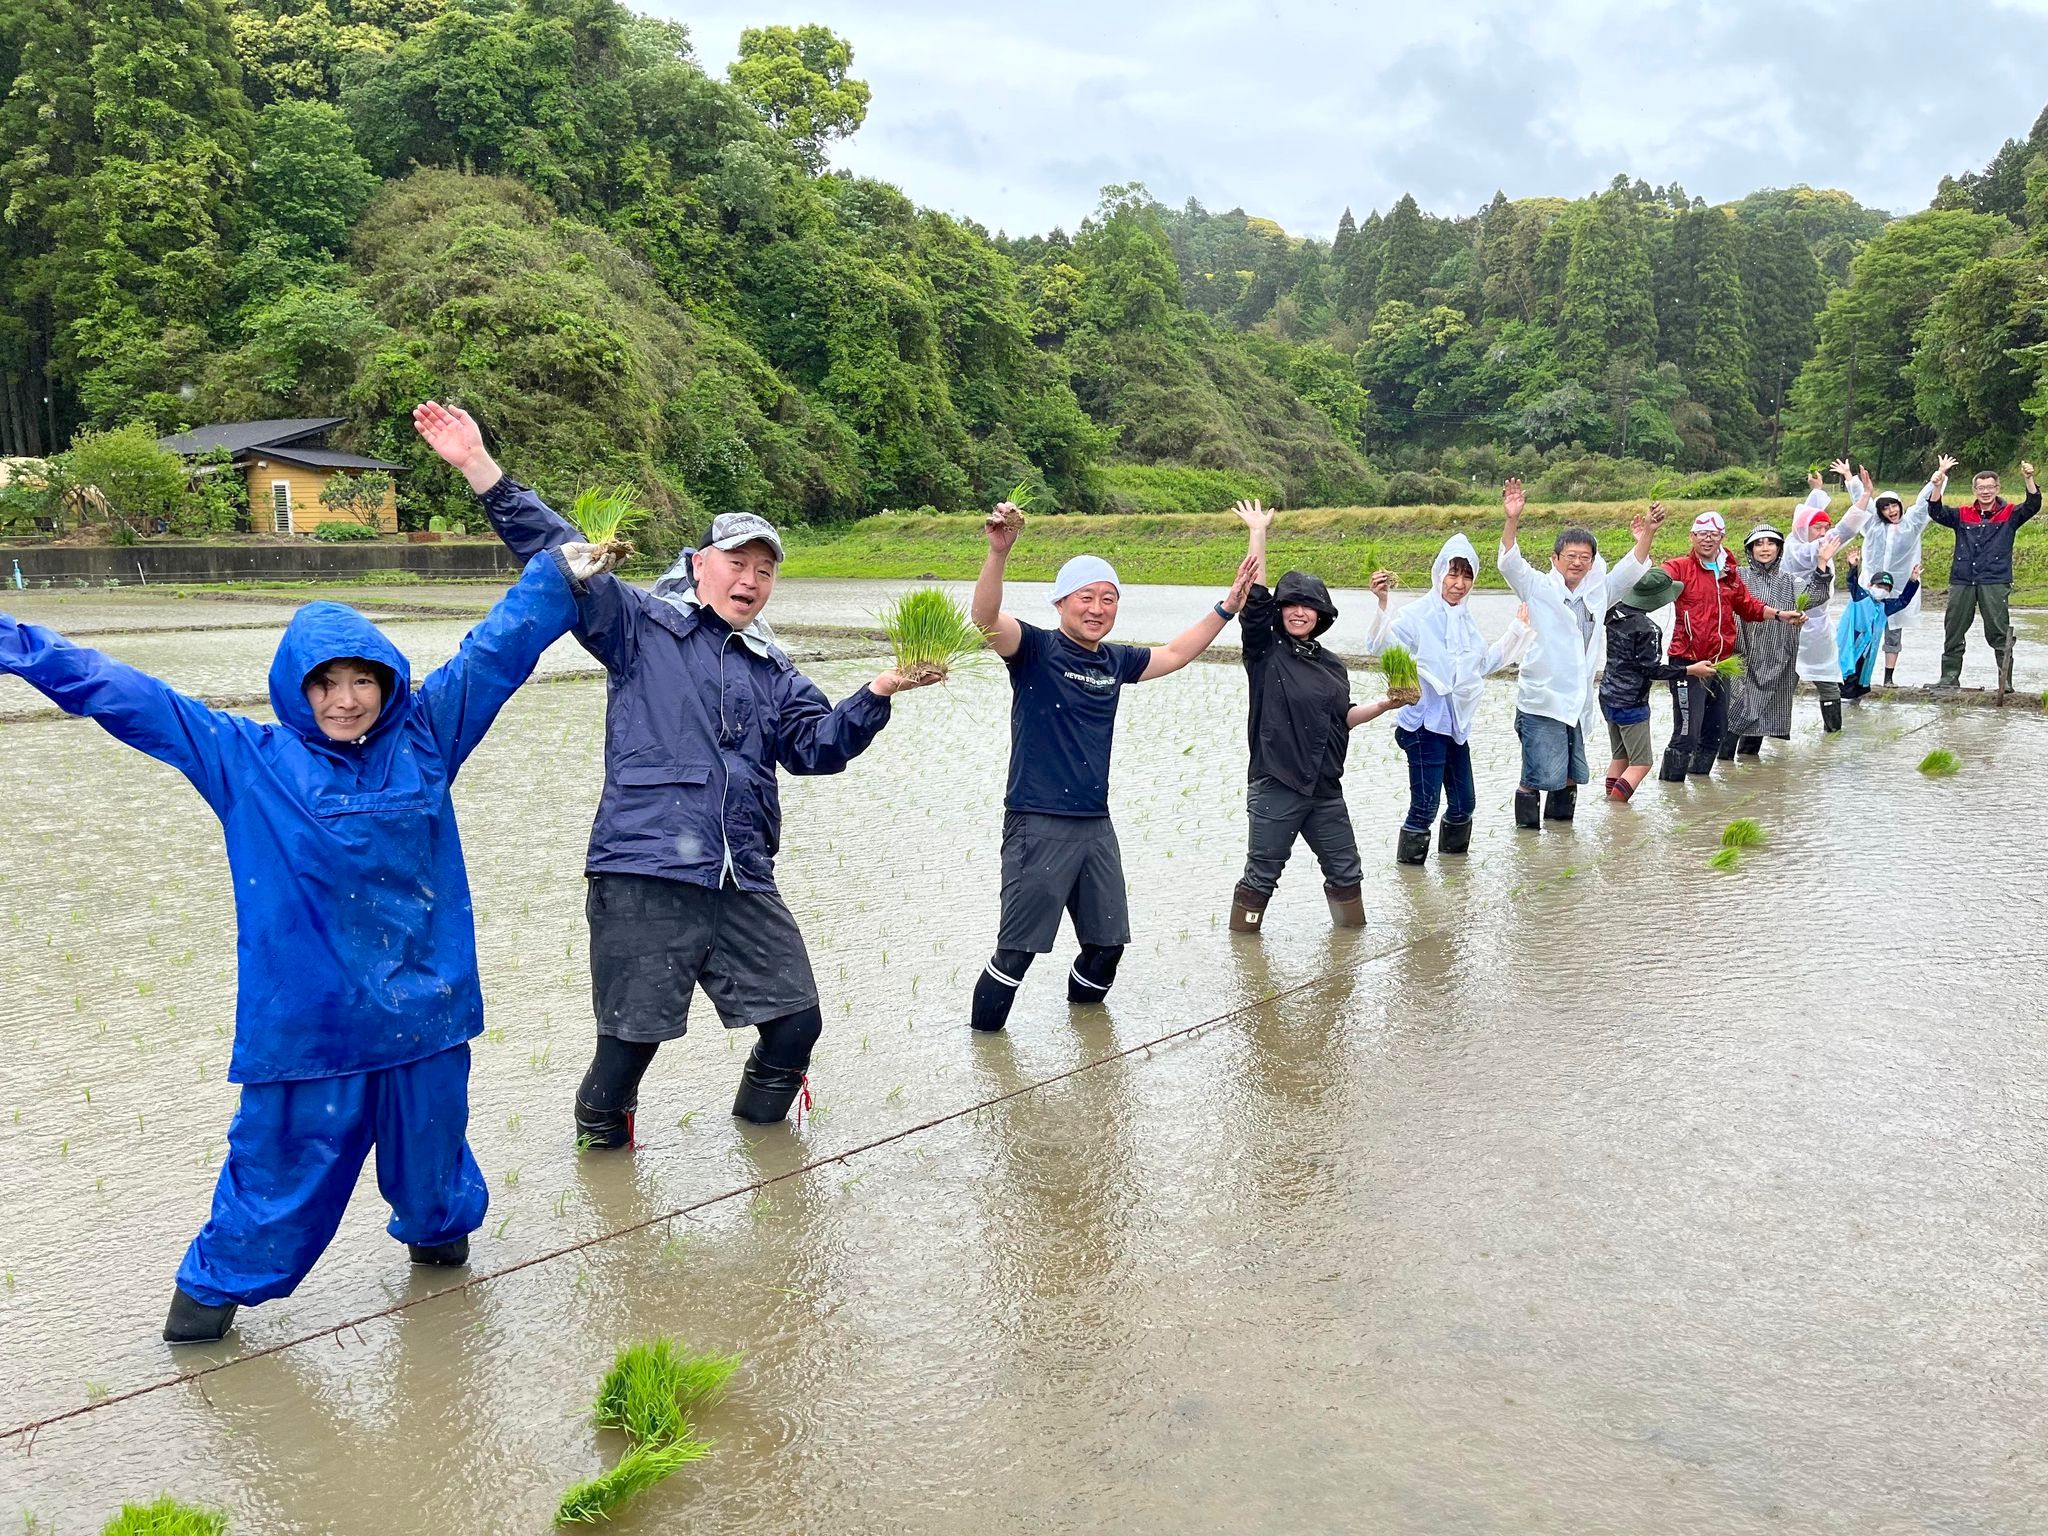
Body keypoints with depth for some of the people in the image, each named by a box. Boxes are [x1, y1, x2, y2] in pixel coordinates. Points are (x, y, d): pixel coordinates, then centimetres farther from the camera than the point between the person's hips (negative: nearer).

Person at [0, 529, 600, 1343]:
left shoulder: (425, 734, -1)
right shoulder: (246, 758, -3)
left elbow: (495, 651, 4)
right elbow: (124, 694, -1)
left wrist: (557, 576, 6)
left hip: (421, 1000, 2)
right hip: (304, 1016, -2)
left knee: (431, 1130, 19)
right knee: (283, 1149, 6)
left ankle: (436, 1225, 48)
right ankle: (217, 1280, 28)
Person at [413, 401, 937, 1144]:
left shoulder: (774, 672, 20)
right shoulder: (641, 625, 5)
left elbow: (817, 746, 9)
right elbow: (559, 553, -3)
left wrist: (877, 694, -7)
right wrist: (480, 468, -12)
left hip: (744, 886, 5)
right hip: (643, 879, -5)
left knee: (796, 1021, 8)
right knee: (631, 1038, 0)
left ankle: (759, 1135, 34)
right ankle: (599, 1144, 28)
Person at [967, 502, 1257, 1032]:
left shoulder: (1115, 662, 10)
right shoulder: (1035, 649, -8)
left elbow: (1175, 655, 26)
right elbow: (986, 617, -27)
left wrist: (1226, 608, 21)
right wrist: (998, 552, -43)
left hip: (1095, 825, 7)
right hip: (1038, 824, -7)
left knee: (1108, 939, 18)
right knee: (1018, 946, -5)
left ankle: (1083, 1008, 44)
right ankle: (984, 1037, 14)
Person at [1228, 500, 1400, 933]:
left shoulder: (1331, 665, 13)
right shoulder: (1265, 650, -3)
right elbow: (1254, 596, -12)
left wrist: (1385, 704, 9)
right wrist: (1258, 533, -11)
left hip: (1324, 787, 6)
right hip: (1276, 785, -6)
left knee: (1345, 870, 15)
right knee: (1262, 874, 1)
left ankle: (1353, 931, 31)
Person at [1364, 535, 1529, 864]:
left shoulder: (1465, 619, 11)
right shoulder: (1417, 614, -11)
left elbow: (1485, 662, 26)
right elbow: (1379, 646, -25)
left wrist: (1519, 628, 25)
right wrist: (1381, 604, -38)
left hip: (1456, 725, 8)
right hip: (1425, 724, -8)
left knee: (1464, 803, 14)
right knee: (1425, 806, -9)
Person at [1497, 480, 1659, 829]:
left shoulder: (1597, 592, 15)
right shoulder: (1539, 588, -1)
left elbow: (1631, 569, 16)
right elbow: (1510, 563, -14)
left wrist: (1647, 534, -1)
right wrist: (1512, 519, -28)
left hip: (1579, 704, 6)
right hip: (1541, 703, -6)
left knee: (1570, 777, 12)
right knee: (1541, 775, -12)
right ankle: (1526, 833, 3)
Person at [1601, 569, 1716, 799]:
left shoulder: (1615, 612, 0)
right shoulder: (1647, 628, -21)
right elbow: (1652, 670, -18)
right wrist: (1691, 670, -12)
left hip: (1608, 696, 8)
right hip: (1631, 703, -8)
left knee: (1620, 758, 18)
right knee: (1641, 763, 0)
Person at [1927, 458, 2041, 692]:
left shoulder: (2009, 515, 6)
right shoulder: (1962, 515, 11)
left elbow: (2032, 506, -9)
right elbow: (1936, 512, 0)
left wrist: (2029, 479, -24)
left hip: (1995, 583, -3)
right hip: (1962, 582, 3)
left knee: (1999, 633, -5)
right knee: (1953, 632, 7)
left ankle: (2006, 680, -1)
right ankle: (1949, 677, 16)